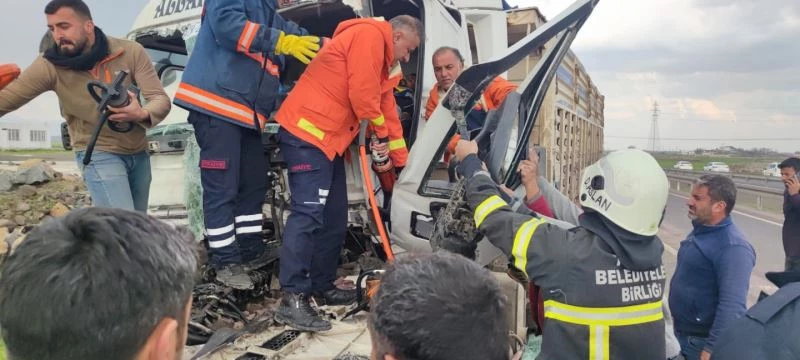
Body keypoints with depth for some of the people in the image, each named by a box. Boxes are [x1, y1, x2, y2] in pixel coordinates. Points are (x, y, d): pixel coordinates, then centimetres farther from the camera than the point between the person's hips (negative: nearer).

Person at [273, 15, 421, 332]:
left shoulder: (380, 58, 24)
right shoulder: (369, 35, -7)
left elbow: (387, 109, 26)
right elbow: (362, 94, -17)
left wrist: (402, 161, 26)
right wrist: (383, 134, -2)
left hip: (328, 139, 11)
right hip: (306, 133, -10)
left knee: (334, 218, 11)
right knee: (308, 214, -17)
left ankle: (322, 287, 20)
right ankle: (293, 300, -16)